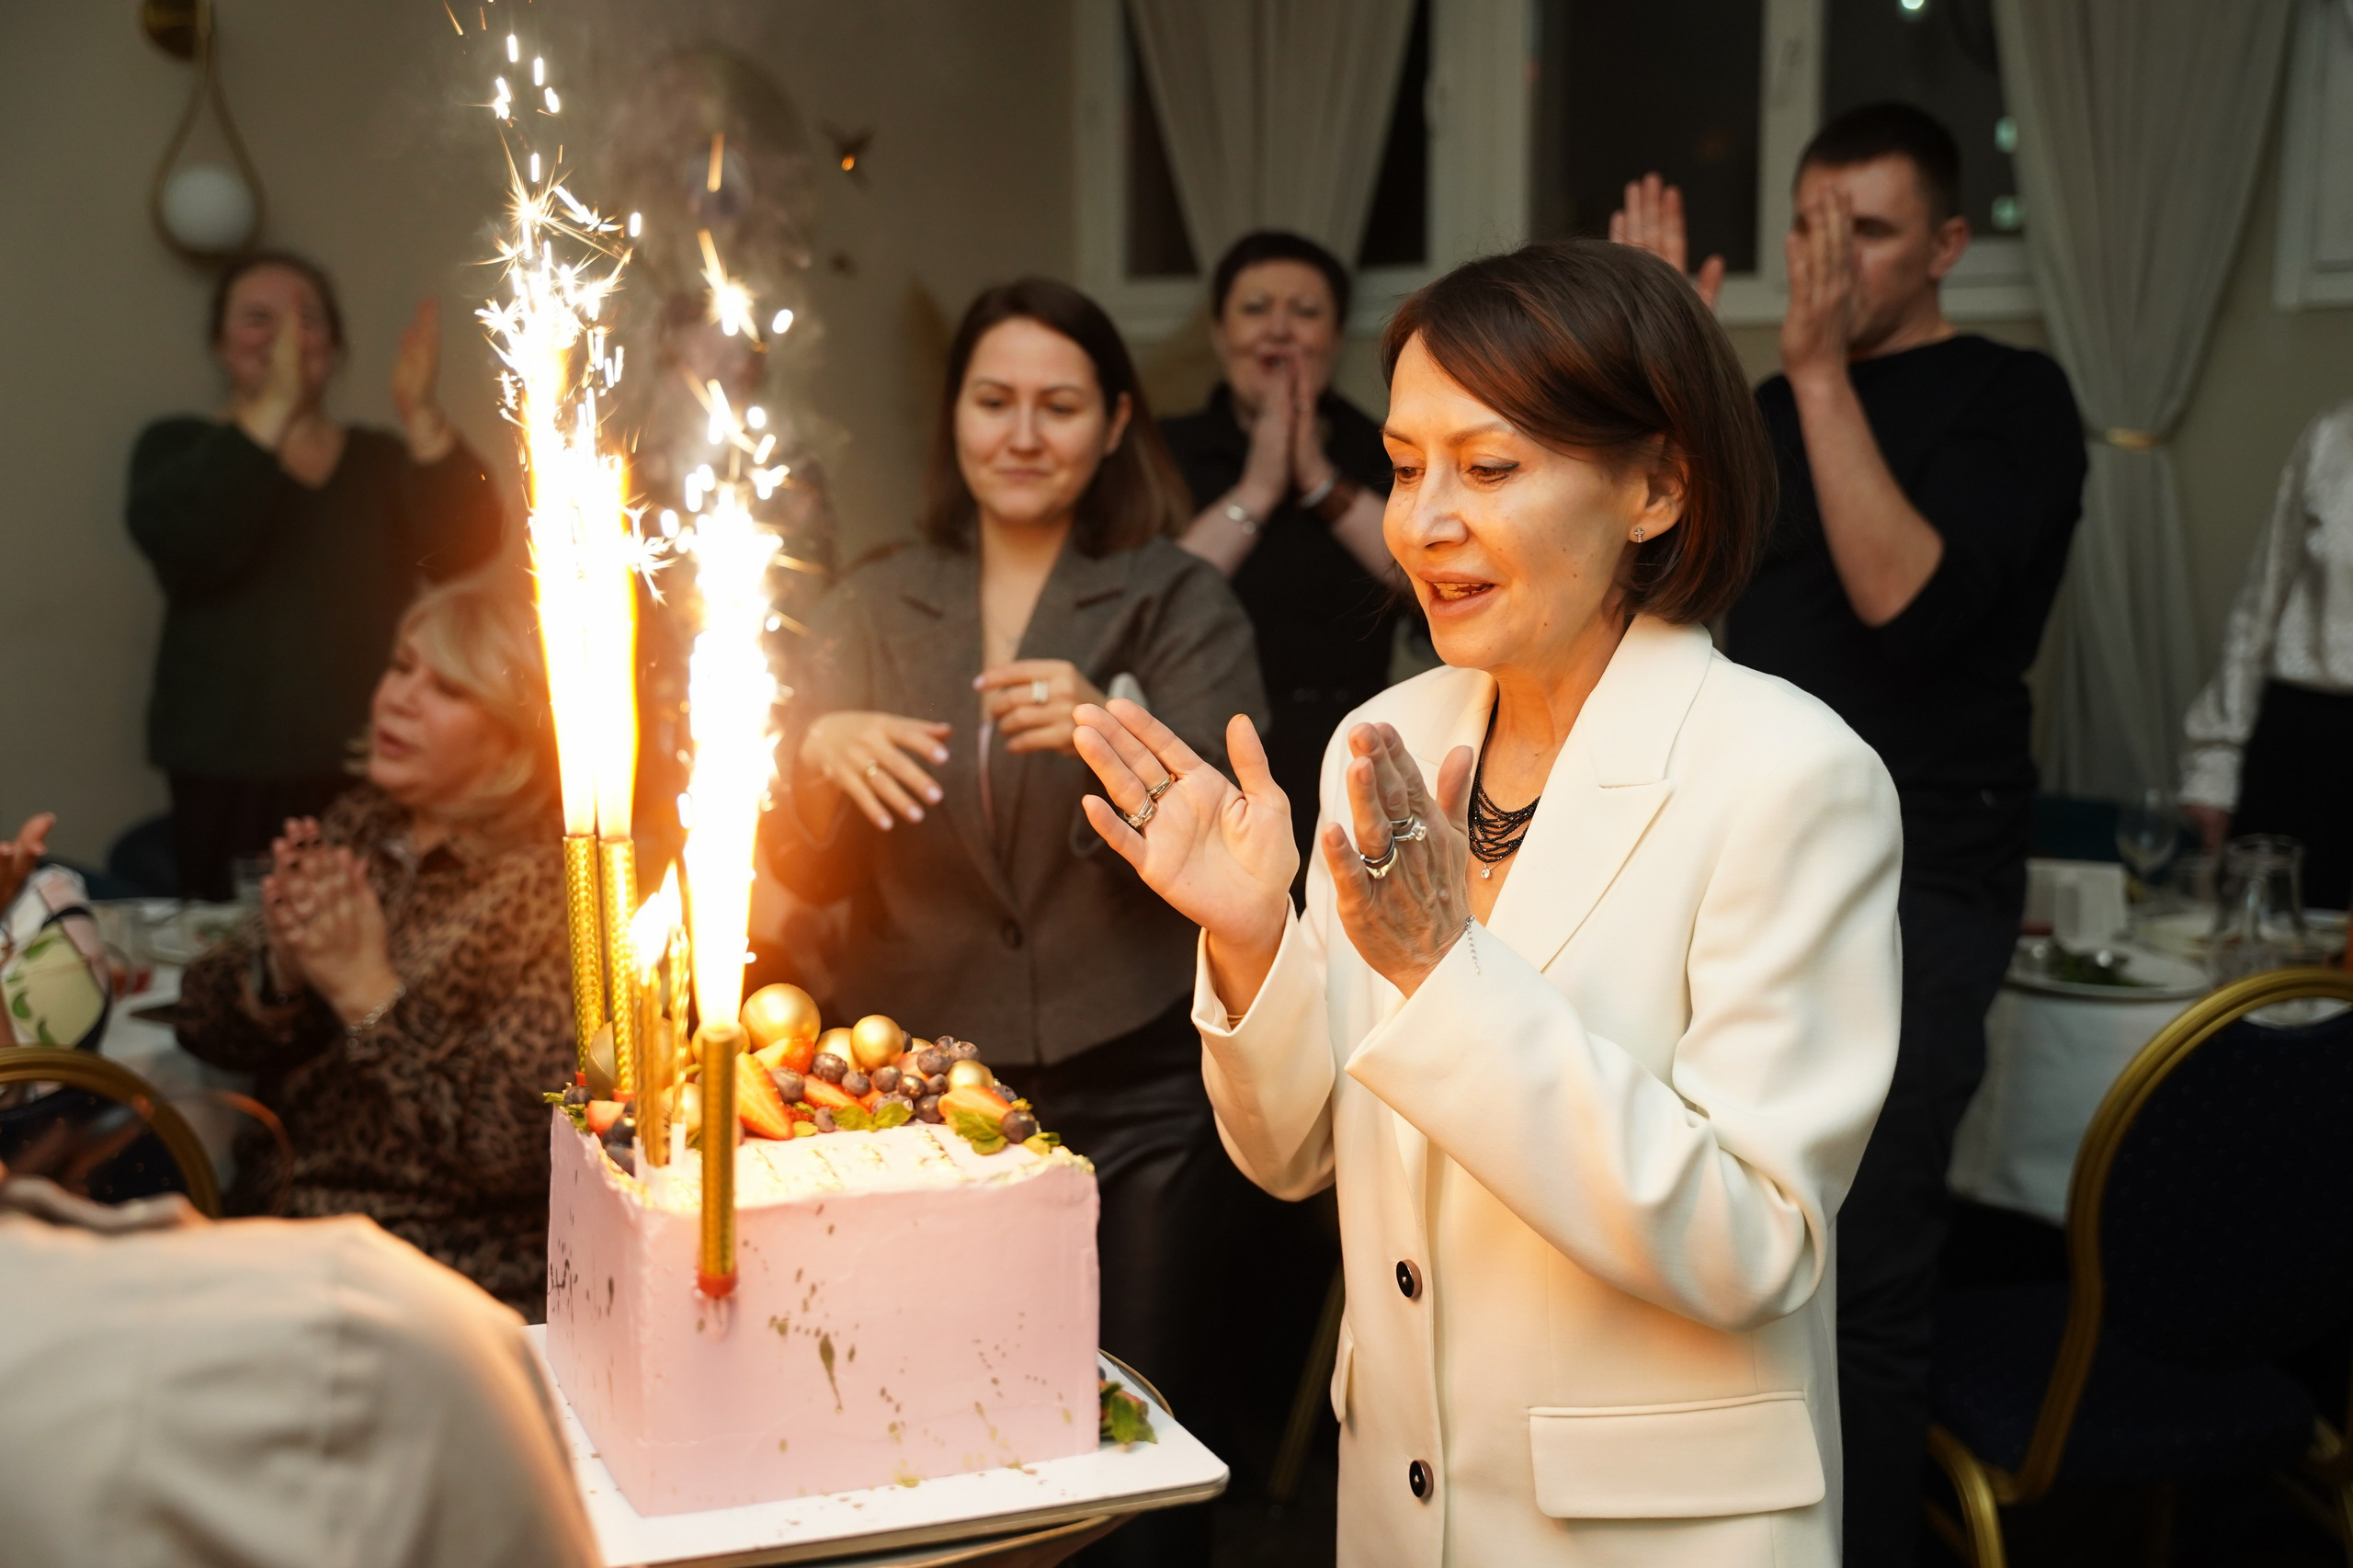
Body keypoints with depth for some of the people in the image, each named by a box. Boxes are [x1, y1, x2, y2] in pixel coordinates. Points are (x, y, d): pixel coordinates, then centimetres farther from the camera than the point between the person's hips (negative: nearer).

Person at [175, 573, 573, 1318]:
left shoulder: (548, 886, -12)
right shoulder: (361, 826, 7)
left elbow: (516, 1148, -19)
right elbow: (205, 1025, 7)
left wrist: (368, 993, -21)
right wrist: (281, 969, -14)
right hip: (276, 1211, 6)